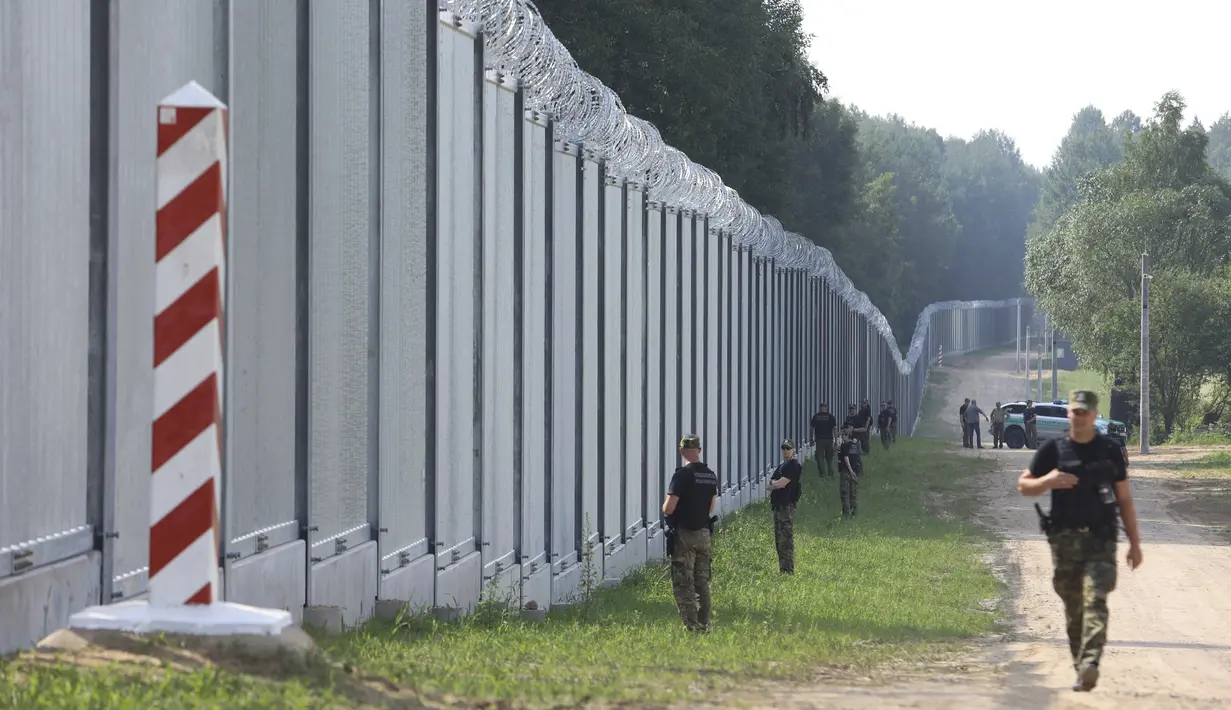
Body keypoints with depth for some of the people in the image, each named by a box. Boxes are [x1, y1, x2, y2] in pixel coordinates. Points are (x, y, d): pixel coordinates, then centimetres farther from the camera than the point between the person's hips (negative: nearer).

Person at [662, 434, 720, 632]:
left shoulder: (683, 475, -16)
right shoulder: (711, 475, 6)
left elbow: (668, 509, -17)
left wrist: (665, 506, 4)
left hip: (684, 534, -7)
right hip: (704, 533, 7)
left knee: (683, 583, -3)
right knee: (702, 583, 14)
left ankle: (691, 626, -8)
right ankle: (704, 625, 17)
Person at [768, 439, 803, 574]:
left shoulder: (794, 466, -9)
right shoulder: (781, 466, 21)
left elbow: (781, 484, -15)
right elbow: (772, 482, 19)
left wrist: (773, 484, 3)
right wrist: (776, 484, -1)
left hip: (786, 506, -10)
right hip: (778, 506, 10)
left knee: (786, 540, -12)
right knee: (779, 540, 12)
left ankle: (788, 570, -13)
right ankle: (783, 569, 17)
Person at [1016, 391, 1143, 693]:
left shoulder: (1110, 450, 6)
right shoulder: (1053, 449, 6)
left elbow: (1124, 499, 10)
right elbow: (1023, 485, 11)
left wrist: (1135, 543, 8)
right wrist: (1048, 481, -11)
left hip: (1100, 540, -1)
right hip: (1064, 540, 2)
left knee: (1095, 600, -18)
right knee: (1073, 609, 6)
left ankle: (1090, 665, -31)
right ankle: (1080, 668, 17)